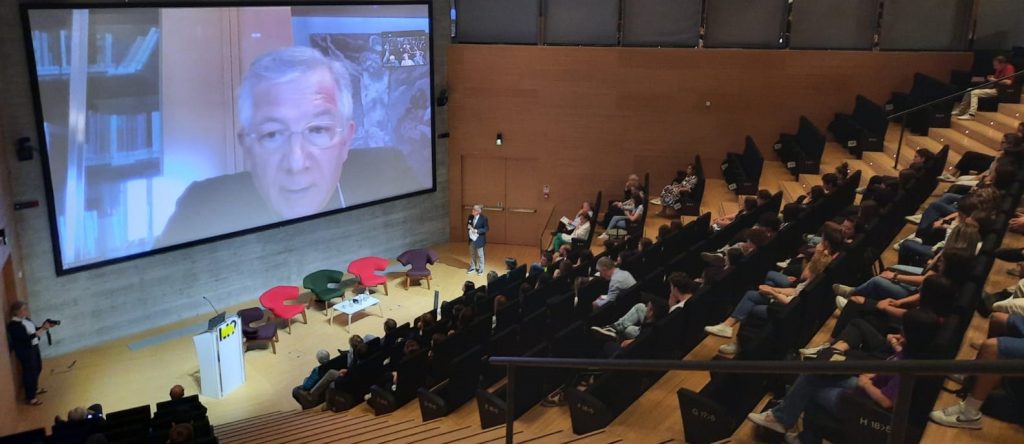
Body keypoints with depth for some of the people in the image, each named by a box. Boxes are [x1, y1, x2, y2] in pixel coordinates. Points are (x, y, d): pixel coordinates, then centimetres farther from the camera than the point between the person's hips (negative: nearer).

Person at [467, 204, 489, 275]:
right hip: (472, 238, 5)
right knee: (472, 254, 18)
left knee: (480, 255, 8)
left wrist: (477, 231, -25)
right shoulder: (471, 216, -1)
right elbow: (468, 224, 13)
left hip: (479, 239, -5)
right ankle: (472, 267, 32)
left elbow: (486, 228, -16)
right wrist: (468, 226, -12)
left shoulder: (483, 218, -18)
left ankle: (480, 269, 22)